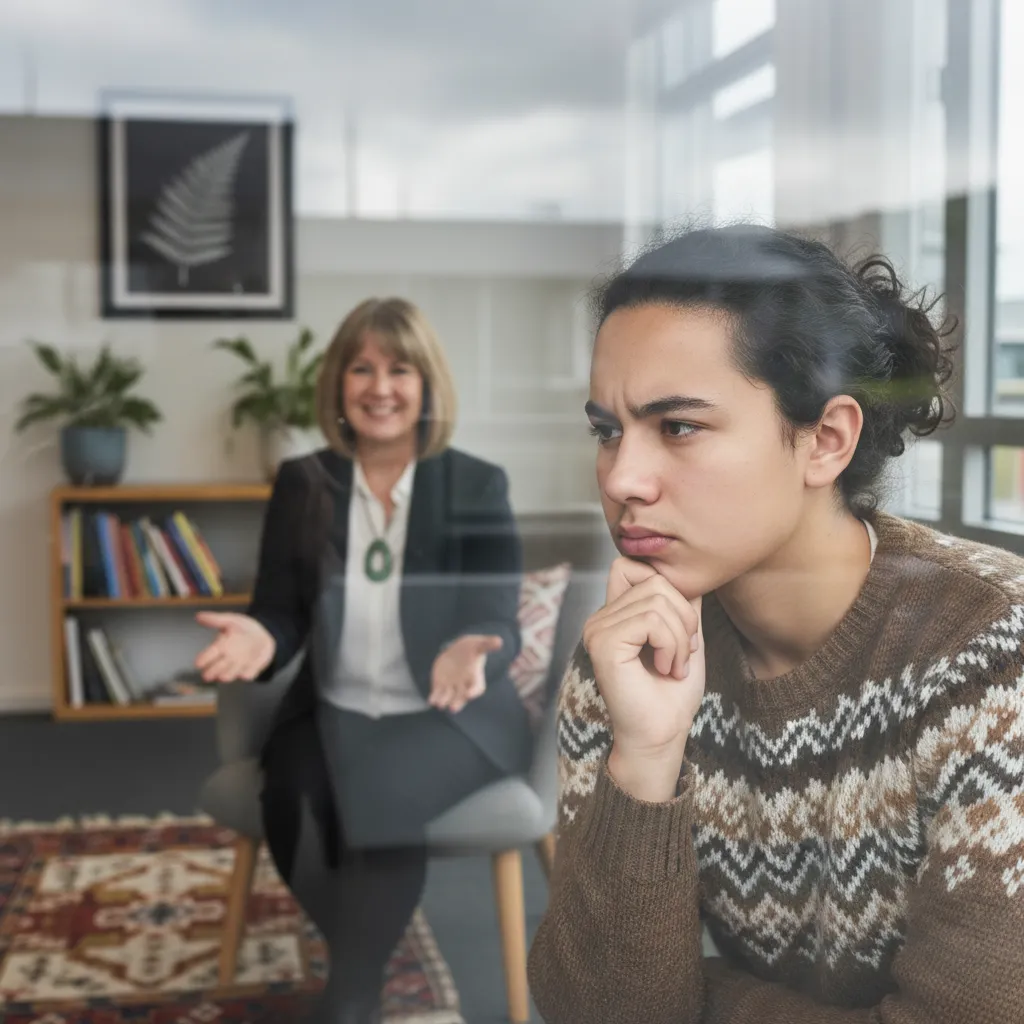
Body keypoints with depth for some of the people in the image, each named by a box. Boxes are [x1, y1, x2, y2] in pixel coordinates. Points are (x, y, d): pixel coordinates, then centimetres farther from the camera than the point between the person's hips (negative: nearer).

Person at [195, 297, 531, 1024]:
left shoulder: (479, 487, -2)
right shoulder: (302, 485, 4)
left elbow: (499, 622, -8)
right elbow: (282, 612, 4)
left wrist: (470, 651, -33)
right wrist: (261, 637, -22)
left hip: (451, 720, -2)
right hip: (333, 713, 3)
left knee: (381, 791, -33)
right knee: (293, 803, -29)